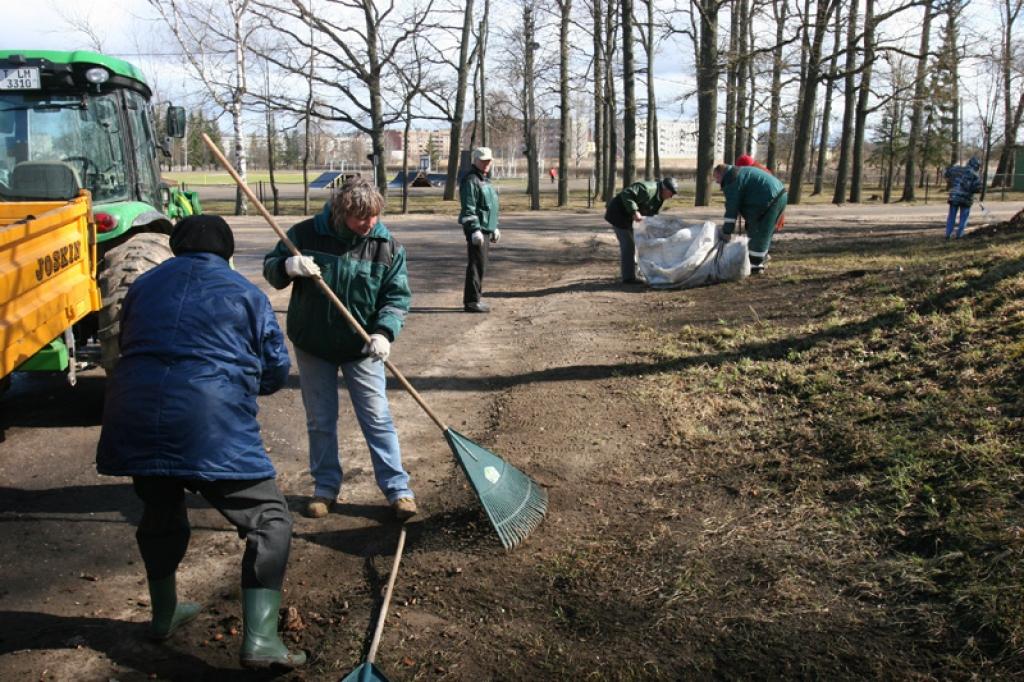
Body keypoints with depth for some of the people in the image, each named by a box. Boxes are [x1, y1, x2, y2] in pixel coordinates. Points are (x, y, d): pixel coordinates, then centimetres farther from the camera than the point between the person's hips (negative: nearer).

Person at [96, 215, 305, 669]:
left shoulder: (144, 285, 18)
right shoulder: (245, 294, 7)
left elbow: (127, 347, 26)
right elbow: (276, 371, 9)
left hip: (136, 423, 5)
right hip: (213, 430, -5)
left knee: (161, 514, 28)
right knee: (269, 521, 6)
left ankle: (164, 615, 46)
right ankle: (259, 640, -1)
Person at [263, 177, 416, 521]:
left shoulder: (388, 246, -9)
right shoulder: (306, 234, -9)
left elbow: (398, 296, -8)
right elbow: (269, 268, 1)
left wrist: (384, 332, -26)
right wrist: (288, 266, -24)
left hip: (362, 348, -1)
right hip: (312, 345, 1)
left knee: (377, 419, 3)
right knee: (320, 421, 12)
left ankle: (397, 488, 14)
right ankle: (326, 486, 28)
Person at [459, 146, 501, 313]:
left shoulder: (486, 180, 20)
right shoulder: (470, 180, -11)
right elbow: (468, 209, -18)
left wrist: (495, 228, 25)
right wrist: (475, 230, -23)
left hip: (486, 229, 10)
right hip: (476, 230, -10)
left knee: (480, 265, 12)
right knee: (477, 265, -10)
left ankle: (473, 299, 19)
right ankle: (472, 301, -6)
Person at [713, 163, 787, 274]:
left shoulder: (732, 180, -10)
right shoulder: (739, 172, 21)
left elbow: (732, 207, -13)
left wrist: (726, 231, -10)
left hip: (771, 200, -10)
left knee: (758, 233, -4)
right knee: (765, 231, 21)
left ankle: (755, 264, 1)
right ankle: (762, 257, 32)